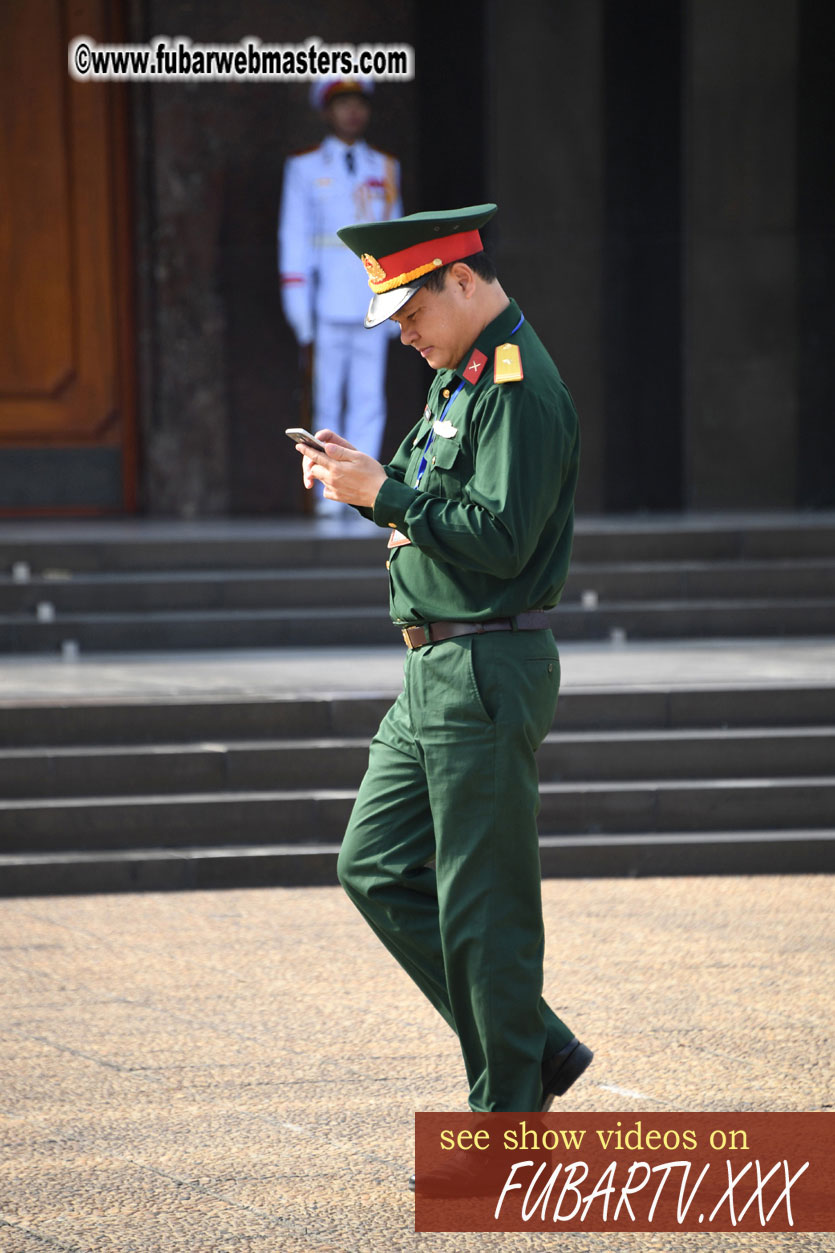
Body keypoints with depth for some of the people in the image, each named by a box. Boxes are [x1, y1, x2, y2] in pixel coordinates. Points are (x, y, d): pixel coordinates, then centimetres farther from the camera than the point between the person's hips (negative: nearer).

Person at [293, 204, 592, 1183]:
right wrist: (359, 476, 2)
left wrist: (384, 493, -20)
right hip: (435, 670, 10)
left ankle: (509, 1126, 5)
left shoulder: (519, 387, -16)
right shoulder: (460, 376, 15)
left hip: (489, 673, -10)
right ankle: (534, 1048, 18)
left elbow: (502, 536, -24)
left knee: (483, 902, -4)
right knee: (374, 866, 11)